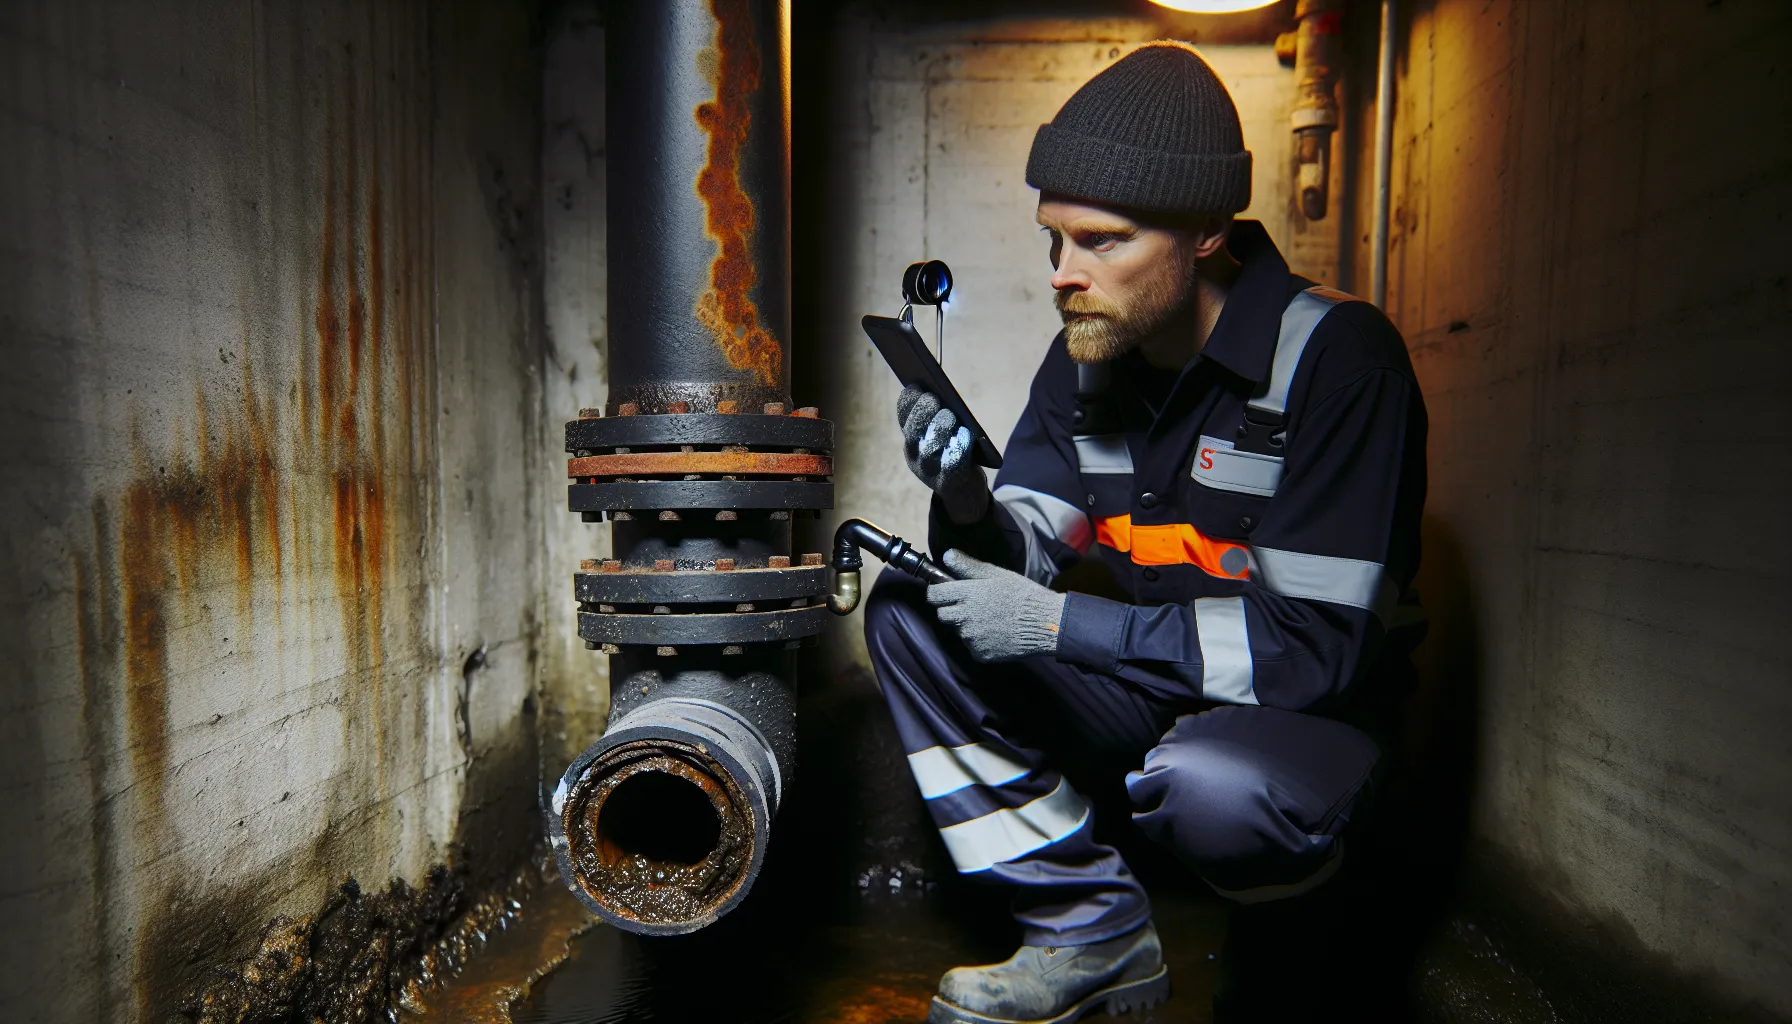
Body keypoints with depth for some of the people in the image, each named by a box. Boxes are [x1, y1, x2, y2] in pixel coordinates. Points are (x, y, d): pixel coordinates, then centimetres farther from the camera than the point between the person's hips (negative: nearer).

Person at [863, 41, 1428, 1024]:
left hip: (1315, 706, -5)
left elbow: (1320, 641, -26)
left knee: (1208, 784, -39)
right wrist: (967, 505, -27)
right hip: (1154, 681, 6)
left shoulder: (1335, 356, -22)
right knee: (909, 610, -8)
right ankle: (1095, 933, -3)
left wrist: (1059, 623, -28)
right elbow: (1026, 558, -3)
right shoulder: (1085, 355, -4)